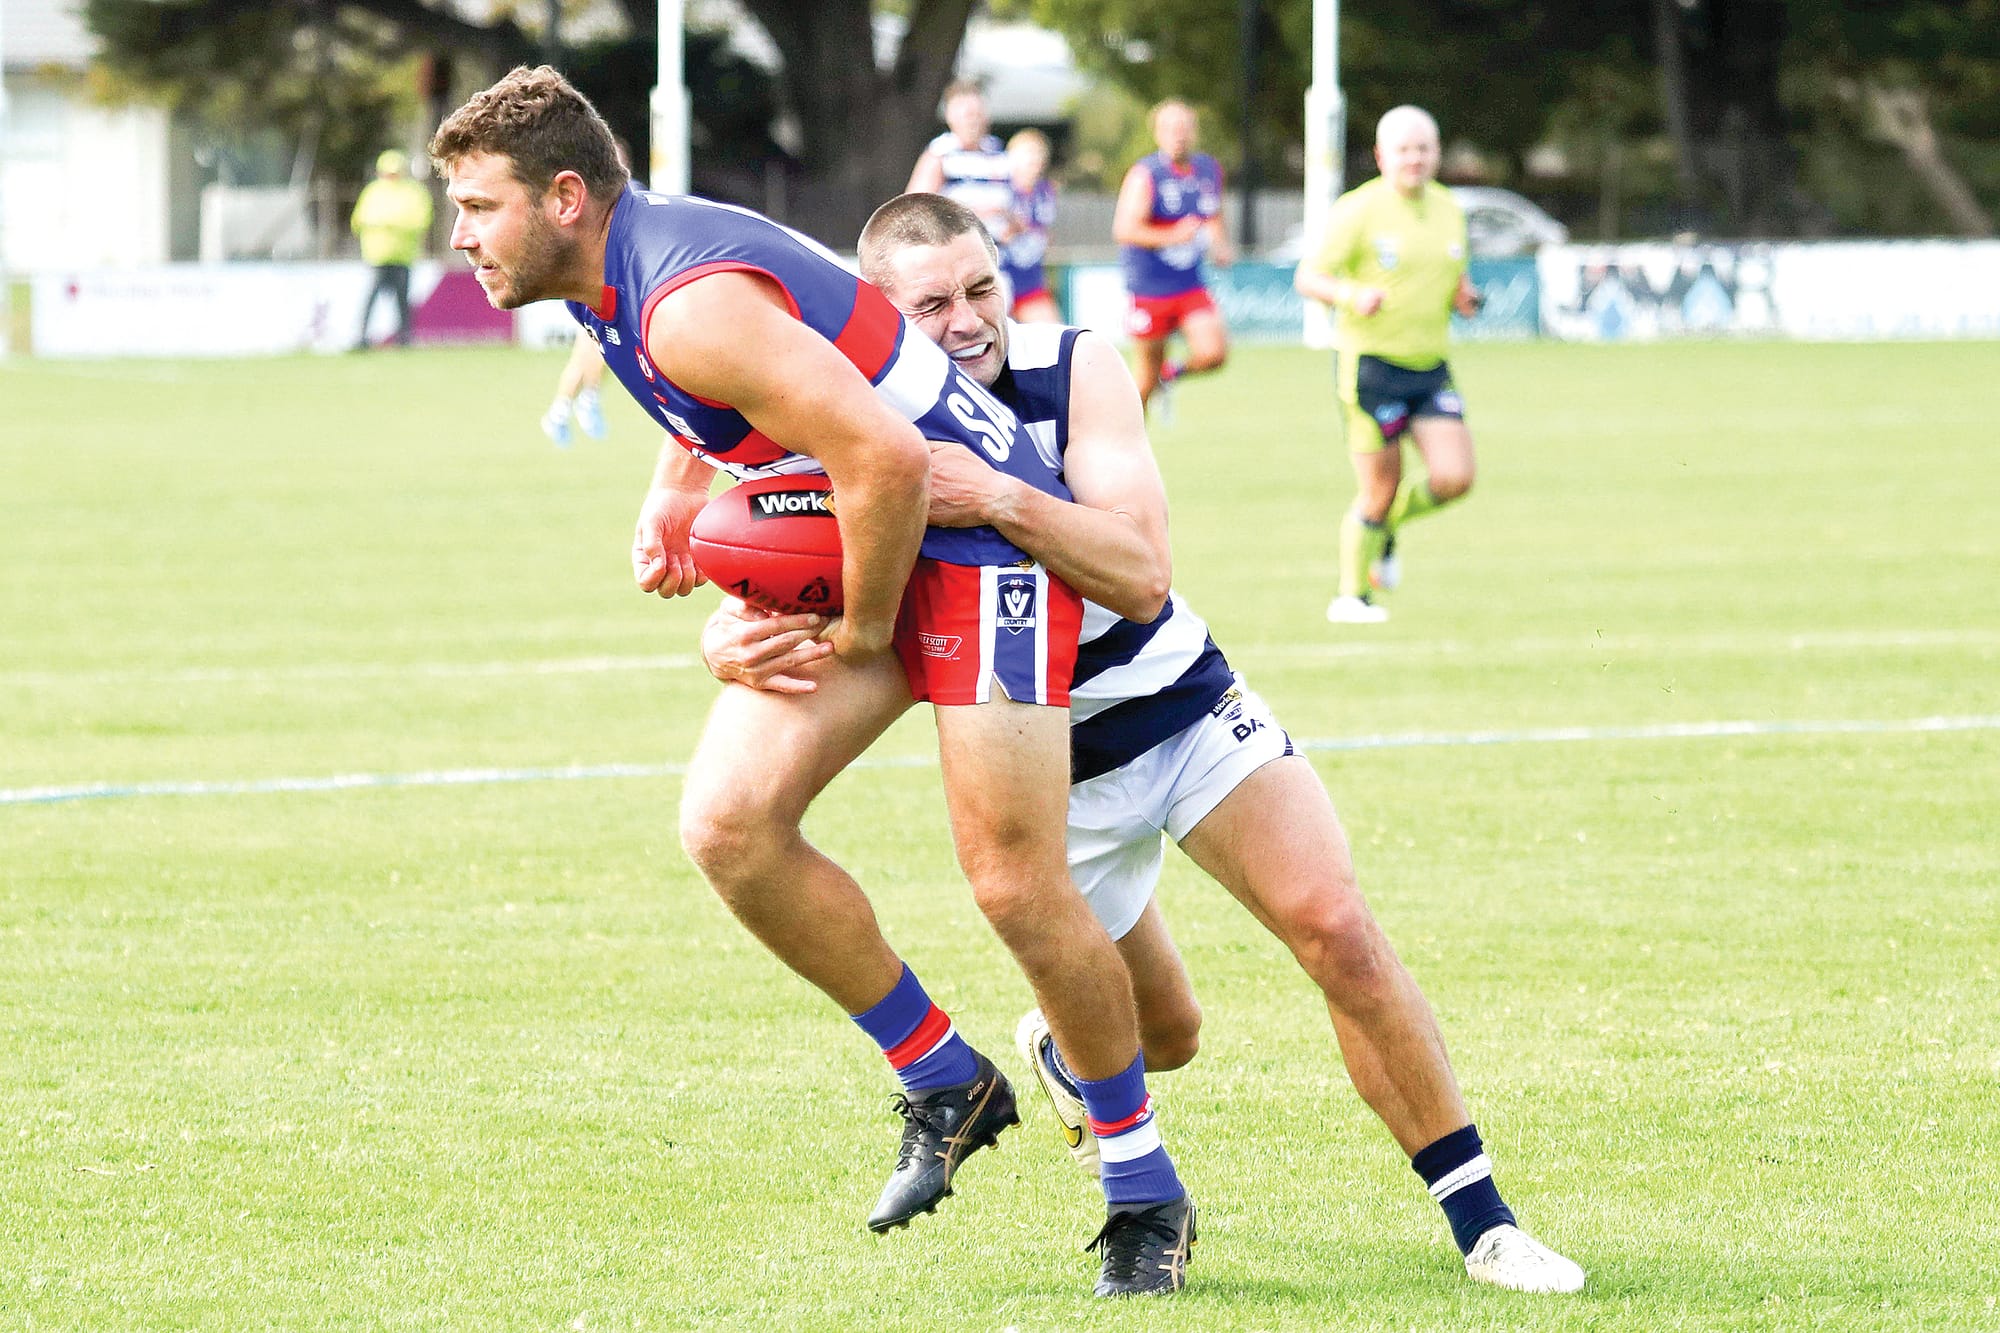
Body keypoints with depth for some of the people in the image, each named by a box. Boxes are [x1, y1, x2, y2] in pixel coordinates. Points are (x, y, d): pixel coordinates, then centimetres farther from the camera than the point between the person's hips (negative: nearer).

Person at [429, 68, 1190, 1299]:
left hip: (979, 534, -9)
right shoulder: (625, 271, 4)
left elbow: (886, 457, -32)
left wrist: (861, 630, -17)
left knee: (1018, 887, -9)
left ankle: (1144, 1188, 10)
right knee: (728, 823, -8)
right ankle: (945, 1087, 7)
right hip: (858, 553, 9)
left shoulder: (693, 307, -27)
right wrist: (672, 498, 7)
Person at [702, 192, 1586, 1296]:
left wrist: (999, 501, -45)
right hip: (1053, 775, 0)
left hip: (1186, 709, 0)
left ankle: (1479, 1222, -8)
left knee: (1336, 930, -18)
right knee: (1160, 1036, 7)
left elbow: (1141, 575, -29)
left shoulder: (1075, 373, -17)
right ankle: (1060, 1051, 46)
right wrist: (734, 648, -44)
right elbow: (749, 601, -19)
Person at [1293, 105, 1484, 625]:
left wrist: (1464, 296, 1)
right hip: (1370, 363, -5)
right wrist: (1352, 296, -28)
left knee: (1453, 477, -9)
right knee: (1380, 489, -3)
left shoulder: (1448, 211, 11)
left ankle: (1386, 526, 22)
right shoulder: (1358, 211, -8)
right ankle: (1351, 596, 17)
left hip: (1430, 365, 5)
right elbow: (1307, 279, -8)